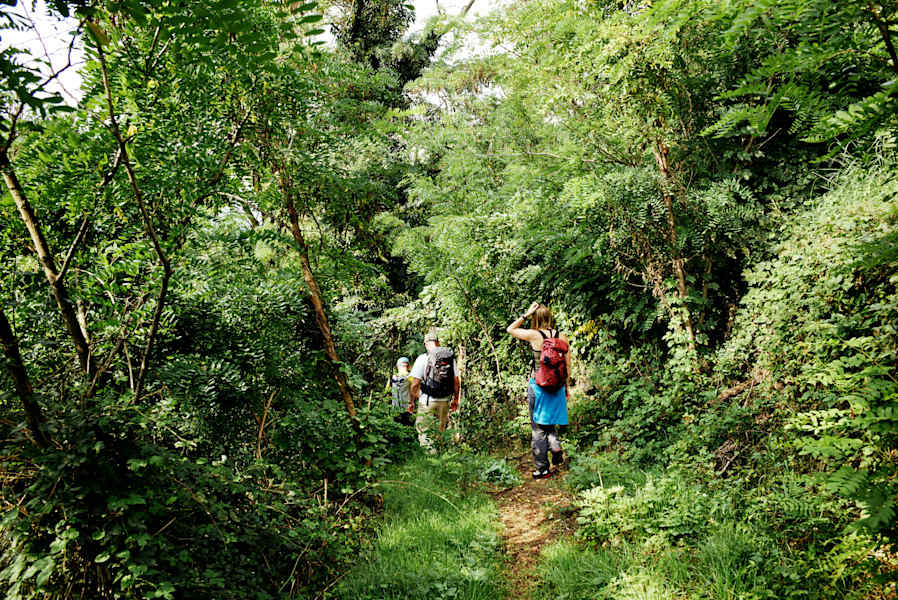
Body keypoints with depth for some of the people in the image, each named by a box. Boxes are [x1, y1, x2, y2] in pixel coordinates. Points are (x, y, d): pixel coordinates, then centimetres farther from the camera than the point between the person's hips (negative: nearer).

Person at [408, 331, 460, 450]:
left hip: (427, 402, -4)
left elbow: (415, 384, -11)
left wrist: (411, 402, 0)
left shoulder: (423, 359, -10)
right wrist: (455, 400, 18)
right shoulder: (450, 357, 3)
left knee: (424, 432, 4)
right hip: (445, 401, 4)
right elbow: (456, 382, 6)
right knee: (441, 432, 16)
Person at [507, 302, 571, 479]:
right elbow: (568, 366, 5)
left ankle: (542, 468, 11)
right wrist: (565, 388, 16)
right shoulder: (562, 338, 0)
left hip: (538, 384, -4)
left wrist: (526, 314, 2)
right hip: (556, 387, 4)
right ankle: (556, 448, -1)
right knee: (550, 423, 22)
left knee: (538, 427, 6)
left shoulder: (534, 335, -12)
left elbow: (510, 329, 5)